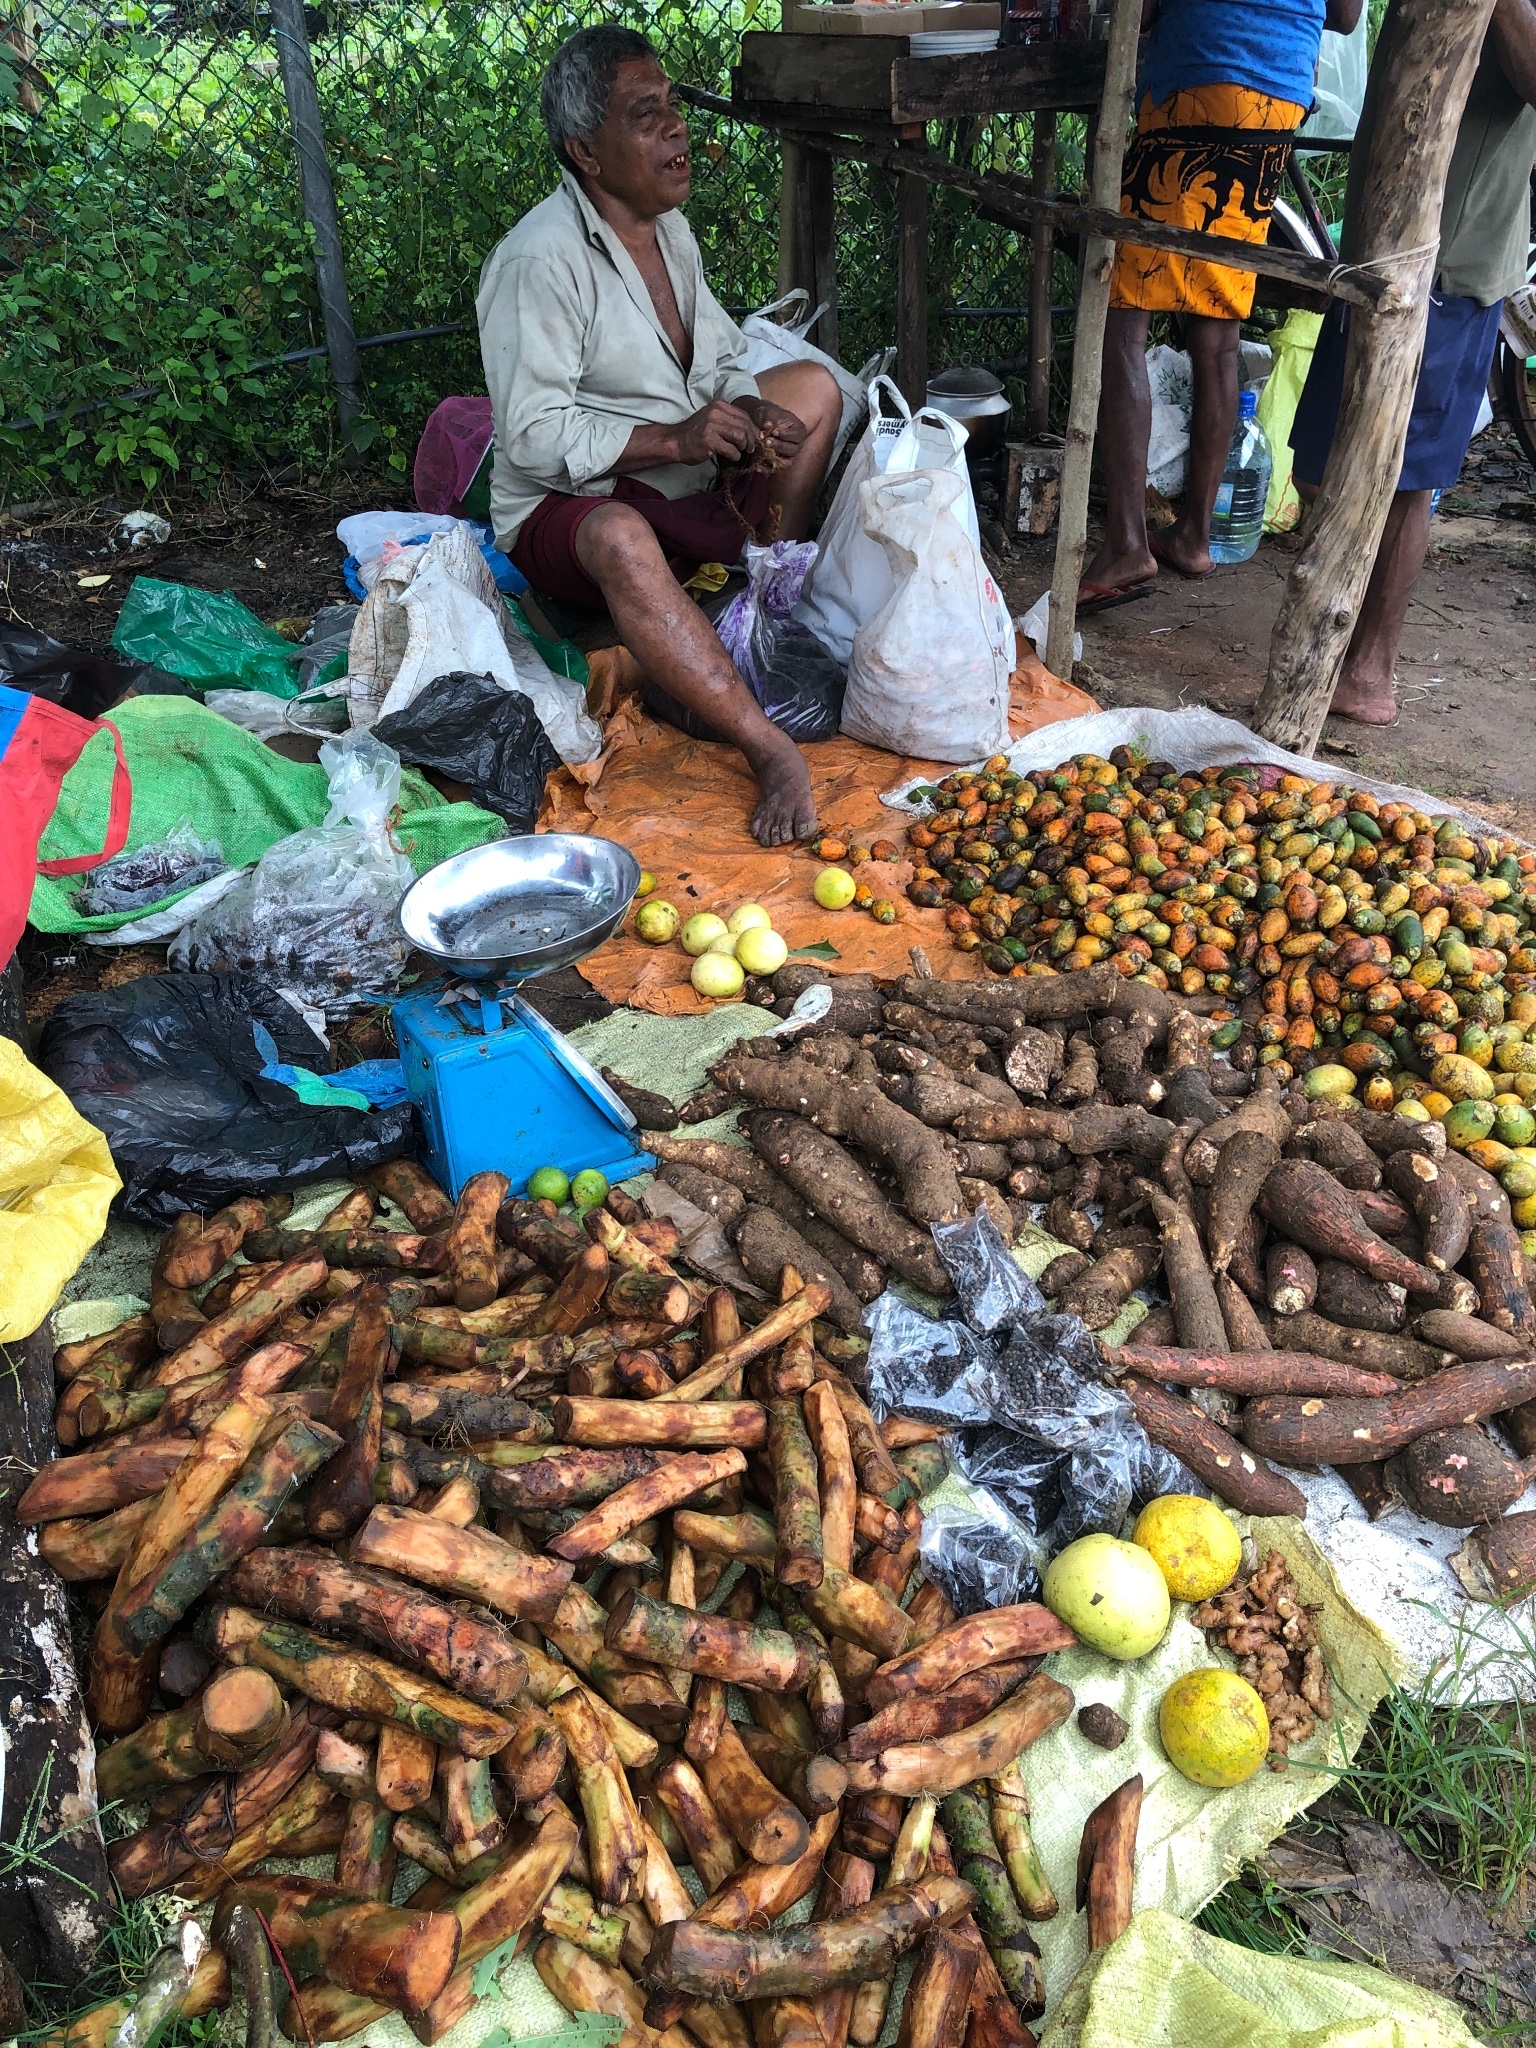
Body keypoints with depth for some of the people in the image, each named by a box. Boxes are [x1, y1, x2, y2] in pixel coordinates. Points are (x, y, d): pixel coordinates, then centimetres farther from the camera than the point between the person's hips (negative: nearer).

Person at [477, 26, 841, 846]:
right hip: (571, 509, -9)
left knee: (814, 386, 9)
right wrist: (674, 439, -28)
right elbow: (534, 437, -23)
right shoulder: (540, 261, -18)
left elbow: (722, 362, 15)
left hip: (690, 489, 9)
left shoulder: (670, 229, 8)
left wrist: (749, 414, -8)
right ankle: (769, 749, -45)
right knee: (622, 538, -44)